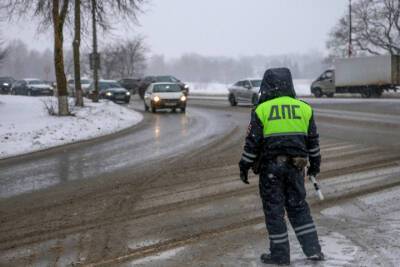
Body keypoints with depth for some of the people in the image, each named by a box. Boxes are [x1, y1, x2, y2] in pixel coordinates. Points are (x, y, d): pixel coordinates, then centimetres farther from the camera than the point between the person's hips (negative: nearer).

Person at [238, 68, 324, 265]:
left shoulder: (262, 110, -6)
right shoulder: (304, 108, 5)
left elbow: (252, 142, -7)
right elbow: (313, 140, 10)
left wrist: (244, 167, 2)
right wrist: (315, 164, 21)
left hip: (270, 166, -3)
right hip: (295, 165, 4)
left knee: (274, 209, 6)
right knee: (298, 206, 15)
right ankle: (312, 249, 11)